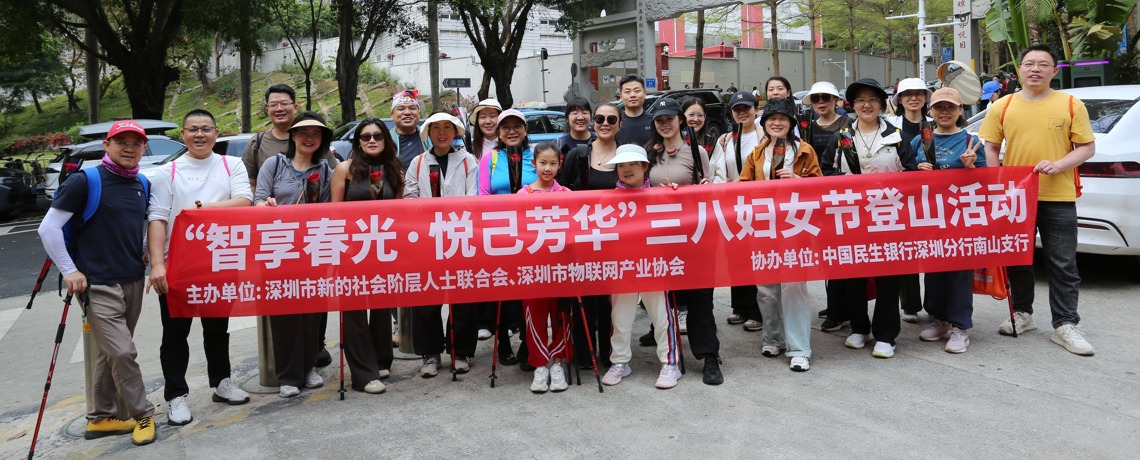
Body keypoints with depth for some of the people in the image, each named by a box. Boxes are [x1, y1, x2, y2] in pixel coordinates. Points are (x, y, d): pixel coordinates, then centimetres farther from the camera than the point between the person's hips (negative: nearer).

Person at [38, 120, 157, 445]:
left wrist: (143, 253, 10)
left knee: (109, 353, 14)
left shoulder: (141, 185, 8)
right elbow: (48, 228, -10)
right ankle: (142, 415, 7)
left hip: (133, 282, 6)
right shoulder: (85, 181, -11)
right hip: (98, 285, -6)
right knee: (122, 352, -9)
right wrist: (69, 271, -11)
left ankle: (101, 418, 25)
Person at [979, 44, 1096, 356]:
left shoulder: (1071, 105, 0)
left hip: (1058, 198, -2)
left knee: (1063, 266, 1)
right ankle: (1022, 313, 28)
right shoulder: (1002, 106, 3)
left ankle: (1065, 325, 9)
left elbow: (1087, 147, 1)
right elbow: (991, 148, 5)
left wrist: (1058, 165, -16)